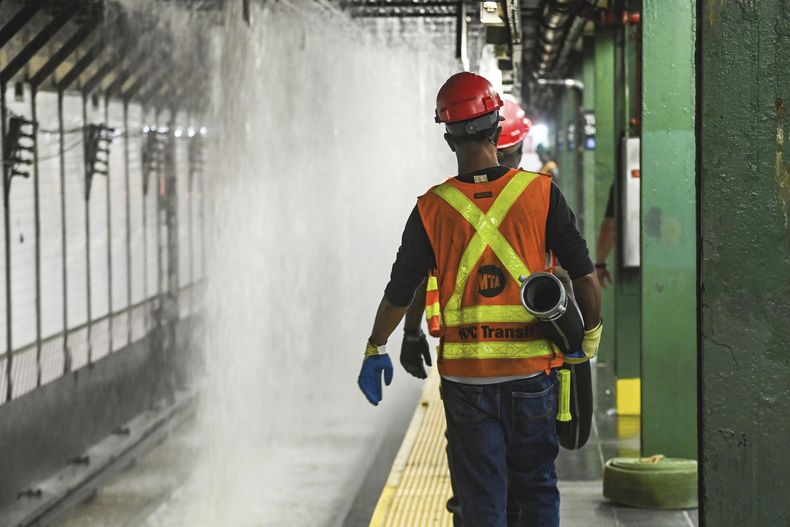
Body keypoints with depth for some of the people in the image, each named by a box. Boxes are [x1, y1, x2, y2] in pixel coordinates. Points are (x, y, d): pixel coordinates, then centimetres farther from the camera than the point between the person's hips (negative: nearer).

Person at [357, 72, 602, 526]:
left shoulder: (432, 208, -3)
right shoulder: (541, 193, -5)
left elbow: (400, 293, 4)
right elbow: (585, 276, -6)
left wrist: (376, 349, 20)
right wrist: (590, 334, 11)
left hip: (466, 380, 0)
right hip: (532, 372, 0)